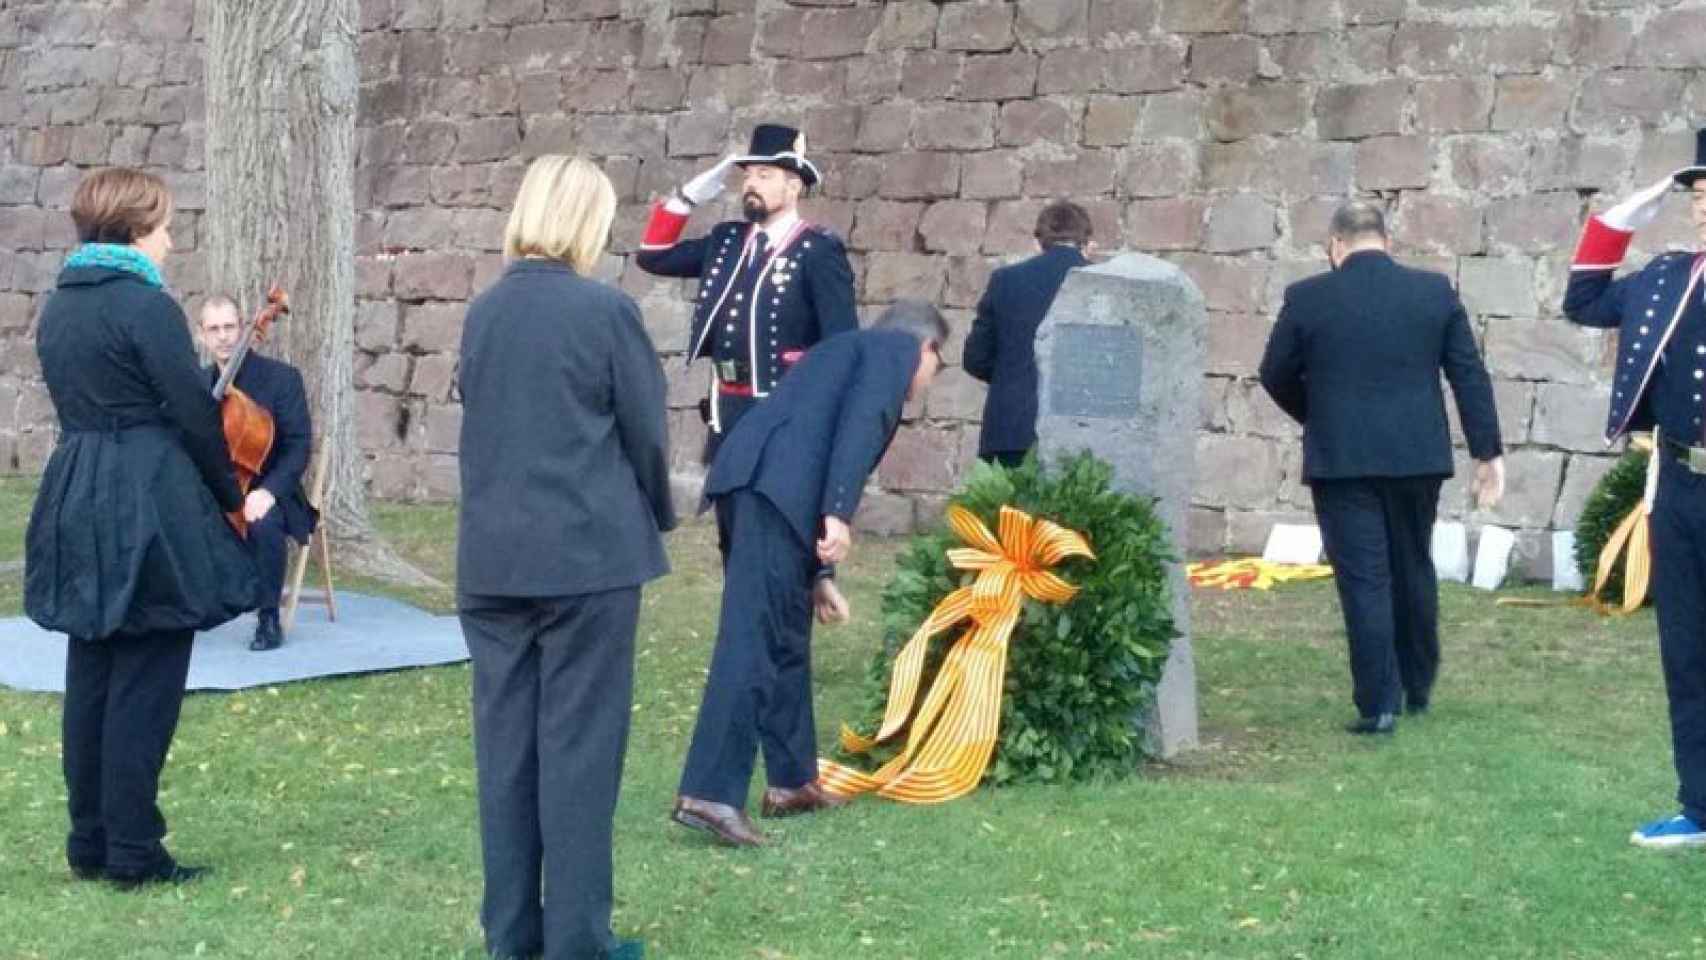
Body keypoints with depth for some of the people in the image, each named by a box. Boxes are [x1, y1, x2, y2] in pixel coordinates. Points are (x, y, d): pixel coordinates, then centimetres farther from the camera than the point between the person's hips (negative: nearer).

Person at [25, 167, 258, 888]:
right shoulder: (147, 307, -14)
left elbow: (82, 405, 14)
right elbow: (194, 415, -14)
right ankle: (133, 853, 2)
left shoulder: (57, 307, 11)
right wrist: (231, 496, 1)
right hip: (151, 512, -8)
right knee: (144, 687, -2)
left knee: (90, 680, 13)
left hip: (76, 505, 8)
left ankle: (90, 843, 19)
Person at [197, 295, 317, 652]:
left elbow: (298, 447, -10)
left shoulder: (281, 377, -6)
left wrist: (268, 491, -26)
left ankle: (269, 618, -17)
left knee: (263, 525, -37)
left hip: (264, 495, -4)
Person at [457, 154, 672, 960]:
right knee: (578, 740, 0)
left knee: (505, 738, 9)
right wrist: (657, 516, 14)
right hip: (587, 551, -5)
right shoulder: (605, 309, -9)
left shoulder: (483, 311, 8)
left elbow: (477, 422, 14)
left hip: (493, 553, 5)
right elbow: (644, 430, -3)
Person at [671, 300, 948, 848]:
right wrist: (838, 513, -18)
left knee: (785, 635, 18)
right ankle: (708, 795, -16)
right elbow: (860, 422, -9)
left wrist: (816, 574, 41)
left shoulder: (846, 348, 36)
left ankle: (791, 781, 26)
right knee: (753, 640, -12)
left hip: (747, 481, 9)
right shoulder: (896, 348, 11)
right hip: (775, 489, -9)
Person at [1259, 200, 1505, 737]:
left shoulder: (1307, 298, -5)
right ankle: (1418, 687, 29)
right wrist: (1488, 452, 5)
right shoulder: (1436, 291, 1)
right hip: (1418, 456, 3)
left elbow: (1276, 377, 4)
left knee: (1364, 580, 0)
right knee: (1413, 571, 17)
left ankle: (1378, 705, -2)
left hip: (1341, 460, -3)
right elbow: (1470, 376, 1)